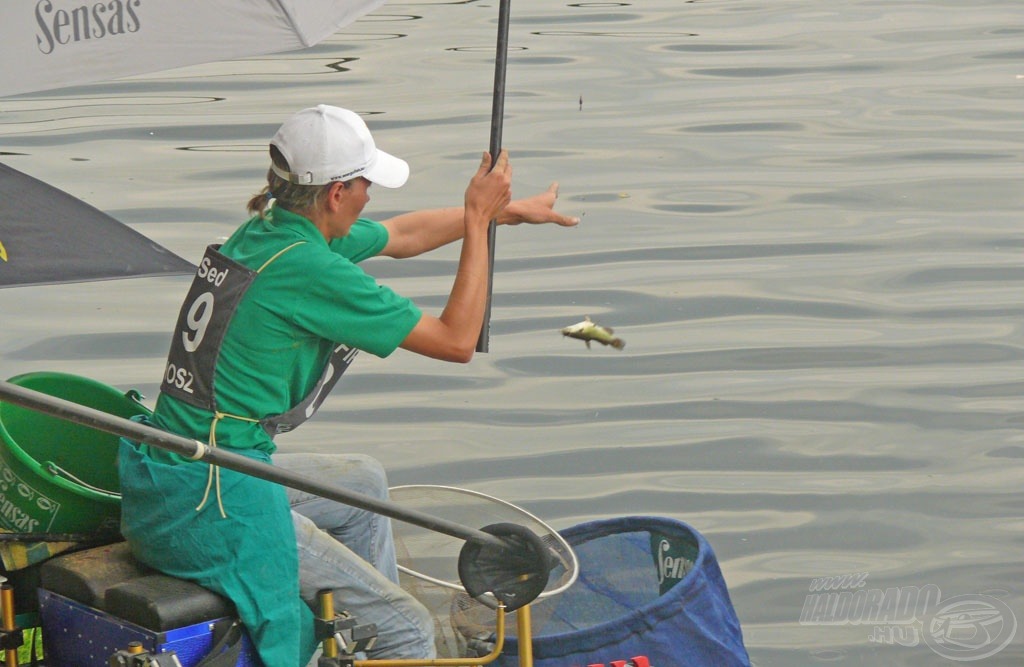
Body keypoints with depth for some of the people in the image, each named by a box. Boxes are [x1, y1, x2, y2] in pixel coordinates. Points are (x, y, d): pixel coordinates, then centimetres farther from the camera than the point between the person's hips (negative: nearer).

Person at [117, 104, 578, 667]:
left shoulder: (266, 230, 9)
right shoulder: (310, 271, -18)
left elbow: (403, 234, 27)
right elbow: (457, 340, -10)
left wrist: (506, 210, 35)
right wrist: (480, 219, -1)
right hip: (210, 513, -10)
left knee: (363, 482, 32)